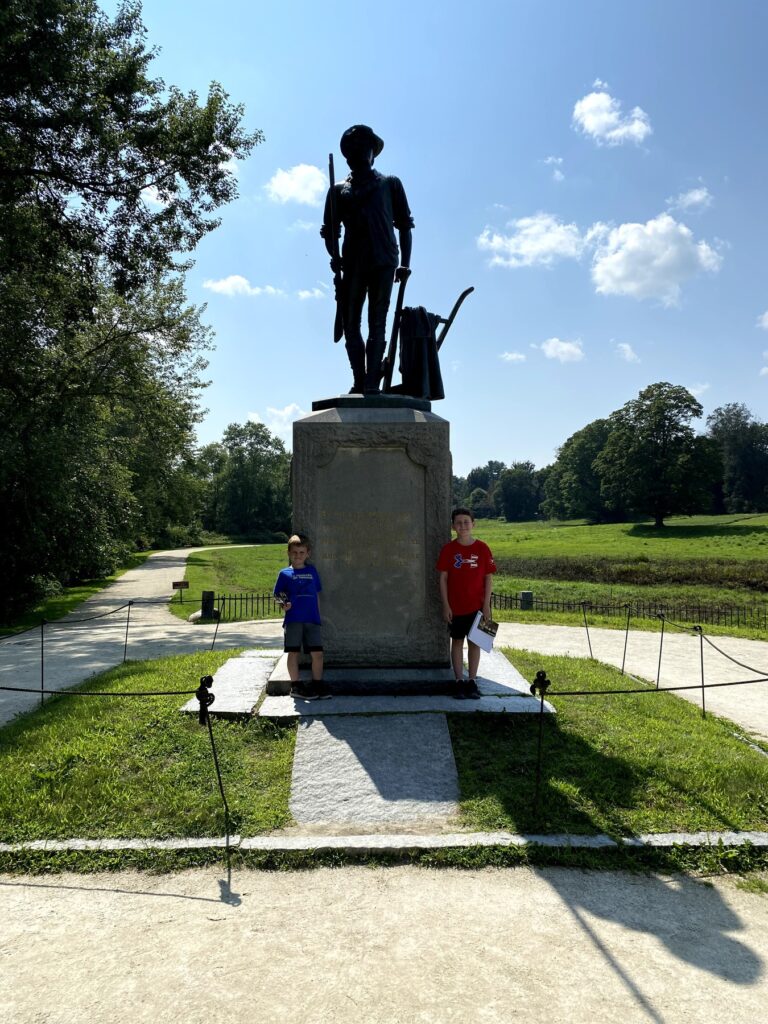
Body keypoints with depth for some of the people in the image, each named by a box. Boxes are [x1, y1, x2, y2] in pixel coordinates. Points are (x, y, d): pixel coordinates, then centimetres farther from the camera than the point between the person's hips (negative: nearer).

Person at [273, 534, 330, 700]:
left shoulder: (312, 571, 14)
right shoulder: (285, 573, 6)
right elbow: (278, 595, 4)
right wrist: (283, 605, -16)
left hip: (312, 619, 3)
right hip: (293, 619, -2)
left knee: (317, 653, 0)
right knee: (294, 652, 1)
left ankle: (317, 684, 10)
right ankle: (296, 686, 9)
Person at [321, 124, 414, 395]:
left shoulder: (390, 183, 18)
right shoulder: (339, 190, 21)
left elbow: (404, 225, 12)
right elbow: (329, 230, 15)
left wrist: (405, 263, 0)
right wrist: (334, 257, -5)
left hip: (384, 261, -2)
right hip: (353, 263, 2)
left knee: (377, 324, -8)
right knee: (350, 324, -4)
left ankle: (372, 383, -15)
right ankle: (359, 383, -2)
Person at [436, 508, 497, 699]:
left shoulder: (482, 548, -3)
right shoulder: (449, 549, -3)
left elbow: (488, 577, 0)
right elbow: (443, 578, -2)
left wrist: (486, 604, -5)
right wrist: (445, 605, -6)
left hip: (477, 605, 0)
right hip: (455, 605, 0)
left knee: (474, 642, 7)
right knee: (457, 642, 7)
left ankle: (472, 681, 16)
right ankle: (459, 682, 14)